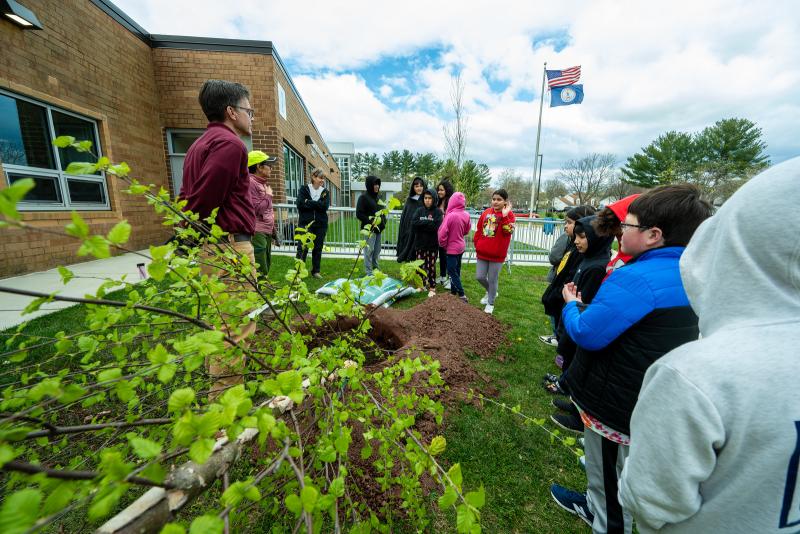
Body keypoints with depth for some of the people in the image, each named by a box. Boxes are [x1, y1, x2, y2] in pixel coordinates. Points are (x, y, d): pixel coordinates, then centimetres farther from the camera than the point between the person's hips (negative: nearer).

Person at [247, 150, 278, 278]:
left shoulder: (263, 183, 19)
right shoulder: (250, 182, -10)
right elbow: (257, 209, -18)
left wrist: (273, 229, 21)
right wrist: (268, 196, -6)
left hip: (267, 232, 9)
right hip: (257, 232, -9)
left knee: (266, 266, 14)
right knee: (260, 271, -8)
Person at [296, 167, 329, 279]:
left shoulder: (325, 192, 9)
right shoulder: (304, 189, 4)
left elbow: (325, 206, -8)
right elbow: (300, 204, -11)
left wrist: (308, 202, -11)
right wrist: (317, 205, -11)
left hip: (320, 224, 3)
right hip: (305, 223, -2)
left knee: (318, 248, 9)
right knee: (302, 248, -5)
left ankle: (316, 271, 20)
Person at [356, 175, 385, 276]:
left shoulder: (377, 197, 17)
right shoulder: (364, 197, -5)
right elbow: (359, 214, -10)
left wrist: (383, 221, 6)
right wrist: (371, 221, -18)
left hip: (378, 228, 7)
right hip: (369, 228, -7)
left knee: (377, 251, 12)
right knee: (369, 250, -6)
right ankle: (368, 273, 1)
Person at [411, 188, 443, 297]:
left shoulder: (438, 211, -4)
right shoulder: (419, 210, 6)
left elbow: (436, 227, -17)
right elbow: (414, 223, -10)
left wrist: (422, 223, -13)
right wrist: (428, 222, -14)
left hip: (432, 244, -3)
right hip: (420, 243, 3)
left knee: (431, 266, 4)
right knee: (420, 265, 10)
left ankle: (432, 287, 15)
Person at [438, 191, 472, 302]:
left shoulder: (451, 215, -23)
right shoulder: (466, 215, -4)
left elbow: (443, 232, -20)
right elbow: (467, 230, 9)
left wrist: (442, 244, -4)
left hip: (452, 248, -7)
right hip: (461, 246, 7)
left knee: (452, 272, 2)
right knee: (456, 270, 17)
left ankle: (462, 295, 1)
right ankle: (454, 291, 29)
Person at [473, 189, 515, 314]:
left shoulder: (509, 214, -6)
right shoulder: (486, 212, 5)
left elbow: (508, 231, -23)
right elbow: (479, 229, 11)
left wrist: (504, 216, -29)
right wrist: (476, 244, 5)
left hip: (497, 254, -4)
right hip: (482, 252, 4)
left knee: (492, 280, 7)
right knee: (479, 277, 7)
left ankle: (490, 303, 26)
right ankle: (490, 292, 38)